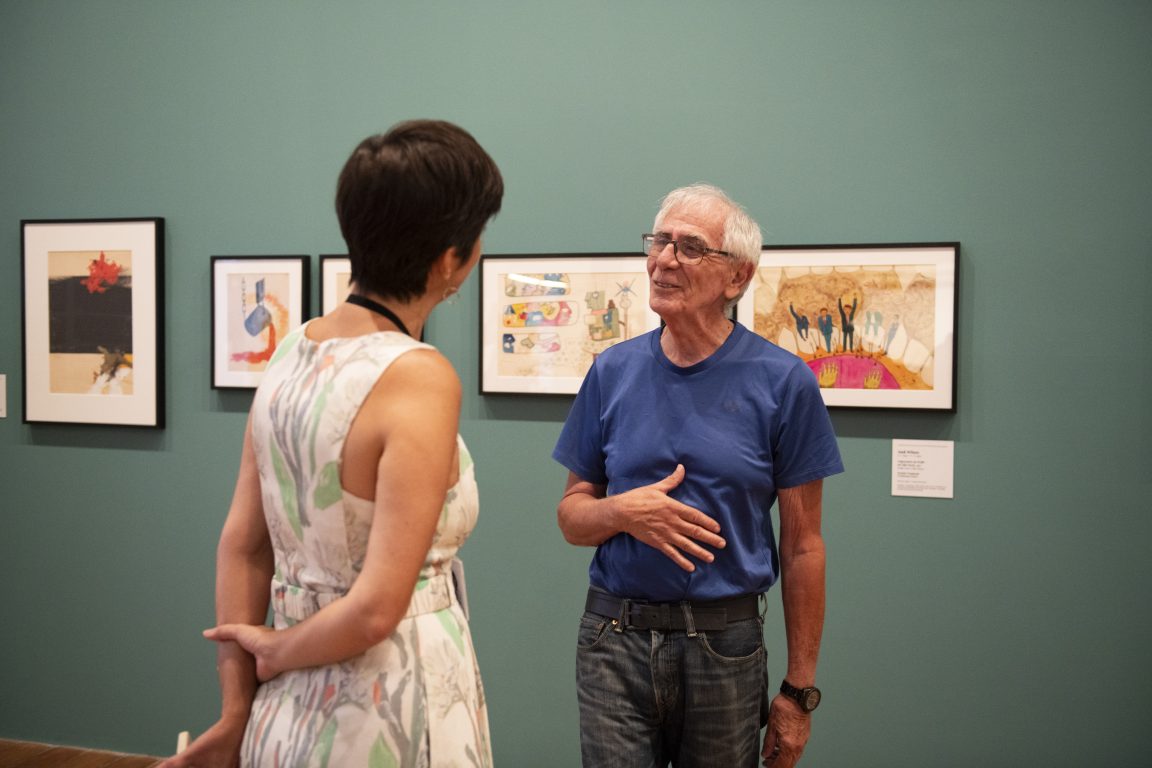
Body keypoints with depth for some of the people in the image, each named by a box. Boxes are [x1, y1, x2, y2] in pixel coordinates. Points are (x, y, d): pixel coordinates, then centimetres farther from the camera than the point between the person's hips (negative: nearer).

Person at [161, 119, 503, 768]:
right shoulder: (420, 379, -22)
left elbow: (241, 545, 3)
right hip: (389, 706, -6)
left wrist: (238, 711, 8)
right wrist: (275, 651, -6)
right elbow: (377, 608, -24)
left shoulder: (293, 350, -1)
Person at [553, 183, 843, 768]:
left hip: (725, 648, -1)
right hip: (614, 638, 2)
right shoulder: (613, 372, 2)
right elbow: (571, 514, 8)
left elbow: (801, 547, -2)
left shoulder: (782, 382, -5)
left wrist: (799, 689, -2)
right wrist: (623, 511, -15)